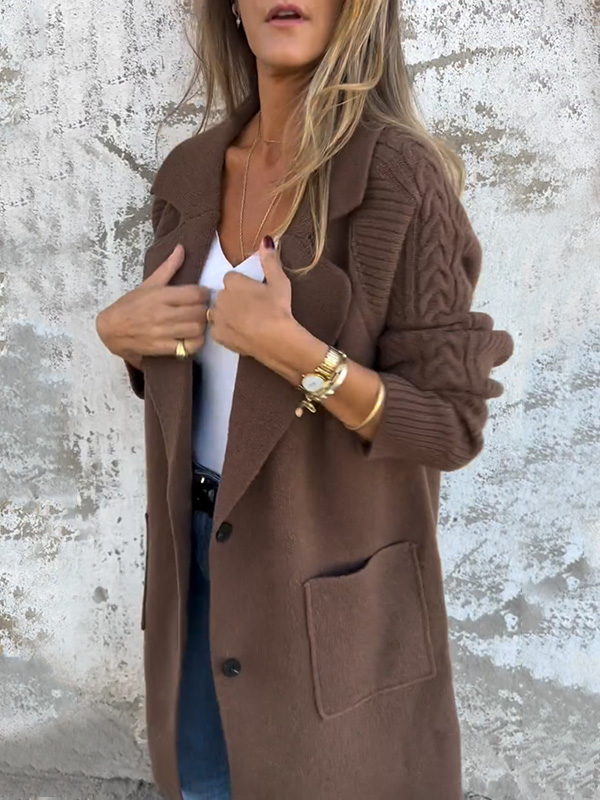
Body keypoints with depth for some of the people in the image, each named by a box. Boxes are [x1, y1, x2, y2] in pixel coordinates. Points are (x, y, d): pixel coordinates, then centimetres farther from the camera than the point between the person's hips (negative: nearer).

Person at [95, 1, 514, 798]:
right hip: (201, 551, 6)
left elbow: (451, 427, -17)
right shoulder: (190, 173, 1)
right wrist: (121, 331, -9)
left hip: (330, 576, -5)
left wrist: (292, 350, -28)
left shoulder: (400, 176, -18)